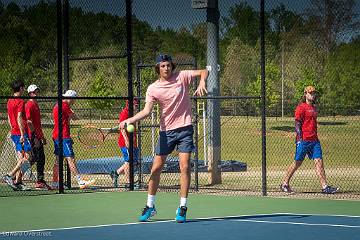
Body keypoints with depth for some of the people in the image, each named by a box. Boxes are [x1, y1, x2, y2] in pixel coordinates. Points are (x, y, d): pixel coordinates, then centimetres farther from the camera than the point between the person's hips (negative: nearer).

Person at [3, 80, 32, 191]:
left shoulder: (9, 101, 14)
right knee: (27, 156, -8)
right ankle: (10, 176, -15)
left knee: (21, 157, 9)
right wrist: (22, 134, -21)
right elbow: (19, 119, -19)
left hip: (14, 133, 9)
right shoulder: (20, 102, -12)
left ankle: (18, 182, 4)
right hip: (21, 133, -9)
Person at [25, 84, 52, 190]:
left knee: (41, 158, 9)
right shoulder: (29, 105, -11)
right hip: (33, 136, -10)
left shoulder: (36, 104, 19)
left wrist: (42, 137, 24)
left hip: (38, 136, 10)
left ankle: (40, 181, 13)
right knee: (34, 157, -11)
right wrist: (35, 137, -21)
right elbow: (29, 122, -18)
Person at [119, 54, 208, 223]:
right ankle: (150, 206, 18)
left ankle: (182, 208, -2)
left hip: (184, 128, -1)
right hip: (166, 131, 1)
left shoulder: (181, 77, -3)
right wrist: (130, 120, -27)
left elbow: (204, 72, -5)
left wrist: (202, 83, -26)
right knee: (156, 168, 3)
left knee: (184, 167, -10)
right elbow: (146, 111, -12)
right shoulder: (153, 89, -3)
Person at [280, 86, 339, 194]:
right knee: (297, 162, -1)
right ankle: (284, 184, 12)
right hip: (303, 140, -7)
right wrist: (299, 138, -19)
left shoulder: (314, 107, 18)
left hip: (314, 140, 7)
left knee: (319, 161, -2)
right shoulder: (301, 107, -6)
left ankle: (325, 186, -8)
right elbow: (297, 124, -11)